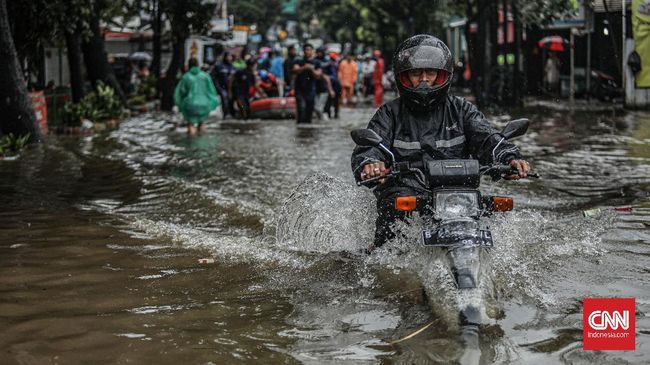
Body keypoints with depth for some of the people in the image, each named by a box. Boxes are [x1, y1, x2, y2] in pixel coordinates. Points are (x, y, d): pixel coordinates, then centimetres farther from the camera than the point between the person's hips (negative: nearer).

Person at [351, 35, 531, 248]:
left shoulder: (461, 110, 15)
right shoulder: (390, 114, 12)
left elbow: (486, 139, 1)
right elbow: (367, 149, -3)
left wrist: (510, 158, -22)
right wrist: (369, 165, -29)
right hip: (403, 190, -1)